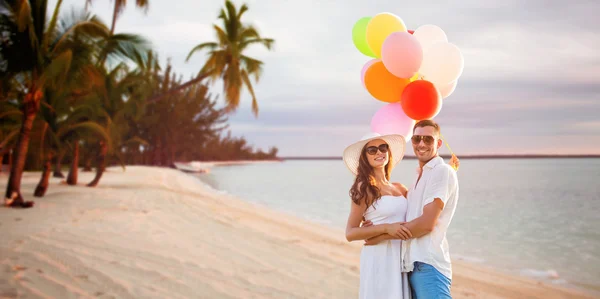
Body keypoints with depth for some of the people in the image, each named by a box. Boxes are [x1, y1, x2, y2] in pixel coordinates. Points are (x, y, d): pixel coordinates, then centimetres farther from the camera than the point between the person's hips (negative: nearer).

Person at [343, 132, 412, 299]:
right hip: (378, 258, -6)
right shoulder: (364, 188, -6)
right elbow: (350, 233, -9)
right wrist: (386, 228, -20)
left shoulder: (399, 188, 11)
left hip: (401, 258, 6)